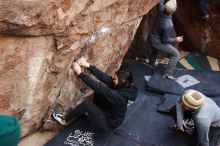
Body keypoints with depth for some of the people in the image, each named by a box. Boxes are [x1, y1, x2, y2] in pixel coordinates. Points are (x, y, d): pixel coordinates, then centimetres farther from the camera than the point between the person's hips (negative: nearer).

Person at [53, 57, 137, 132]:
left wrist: (80, 73, -32)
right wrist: (87, 65, -21)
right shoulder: (122, 88, -11)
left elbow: (97, 87, -36)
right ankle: (93, 111, 22)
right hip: (108, 113, 8)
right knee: (99, 91, -1)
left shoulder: (118, 95, -34)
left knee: (87, 104, -19)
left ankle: (65, 120, 1)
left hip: (108, 124, -8)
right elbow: (103, 77, -15)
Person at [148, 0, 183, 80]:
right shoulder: (168, 25, -37)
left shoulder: (161, 10, -19)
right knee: (175, 54, 5)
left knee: (155, 51, 38)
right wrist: (176, 40, -8)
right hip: (158, 42, -7)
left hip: (151, 38, 8)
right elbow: (165, 40, -23)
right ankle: (167, 74, 9)